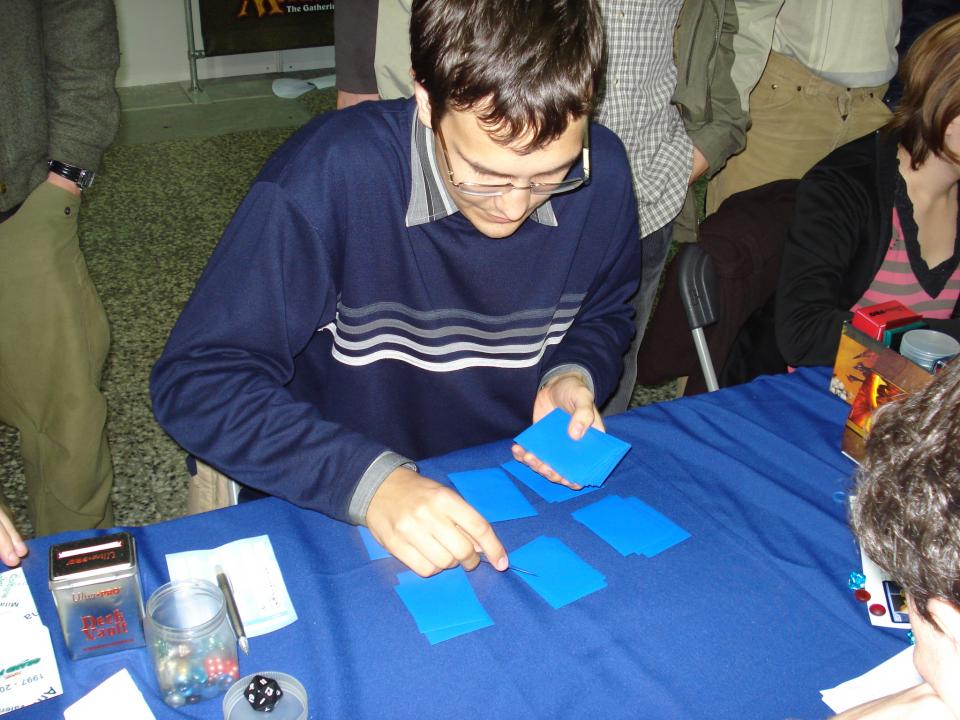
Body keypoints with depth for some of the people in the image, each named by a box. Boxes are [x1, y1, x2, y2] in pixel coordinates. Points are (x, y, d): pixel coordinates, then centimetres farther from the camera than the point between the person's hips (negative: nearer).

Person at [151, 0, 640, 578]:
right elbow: (197, 380, -22)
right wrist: (369, 480, -33)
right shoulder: (329, 175, -23)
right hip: (331, 507, -2)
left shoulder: (602, 172, -10)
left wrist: (575, 376, -12)